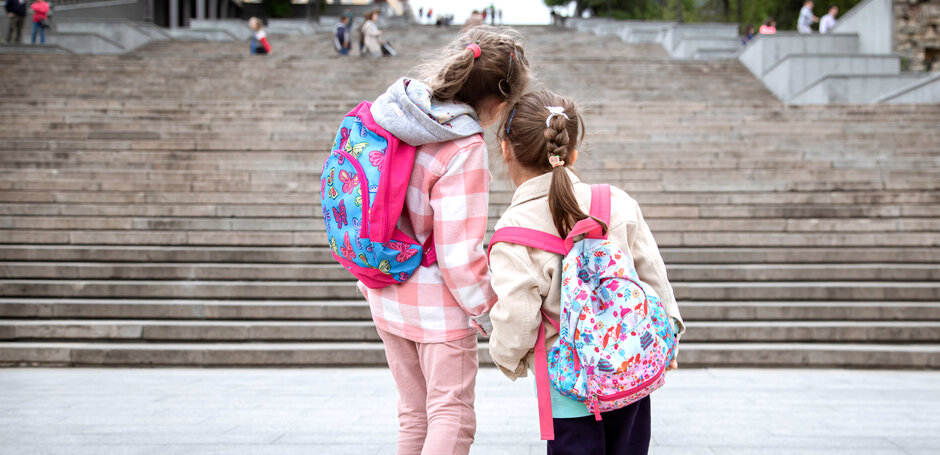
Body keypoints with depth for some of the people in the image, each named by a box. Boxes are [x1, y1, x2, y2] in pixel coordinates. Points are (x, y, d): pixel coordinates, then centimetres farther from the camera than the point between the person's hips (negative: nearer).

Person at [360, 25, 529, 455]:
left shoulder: (390, 112, -2)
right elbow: (459, 252, -23)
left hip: (387, 296, 8)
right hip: (438, 306, -7)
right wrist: (491, 312, -7)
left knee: (413, 416, 19)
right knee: (453, 419, 5)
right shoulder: (465, 150, -24)